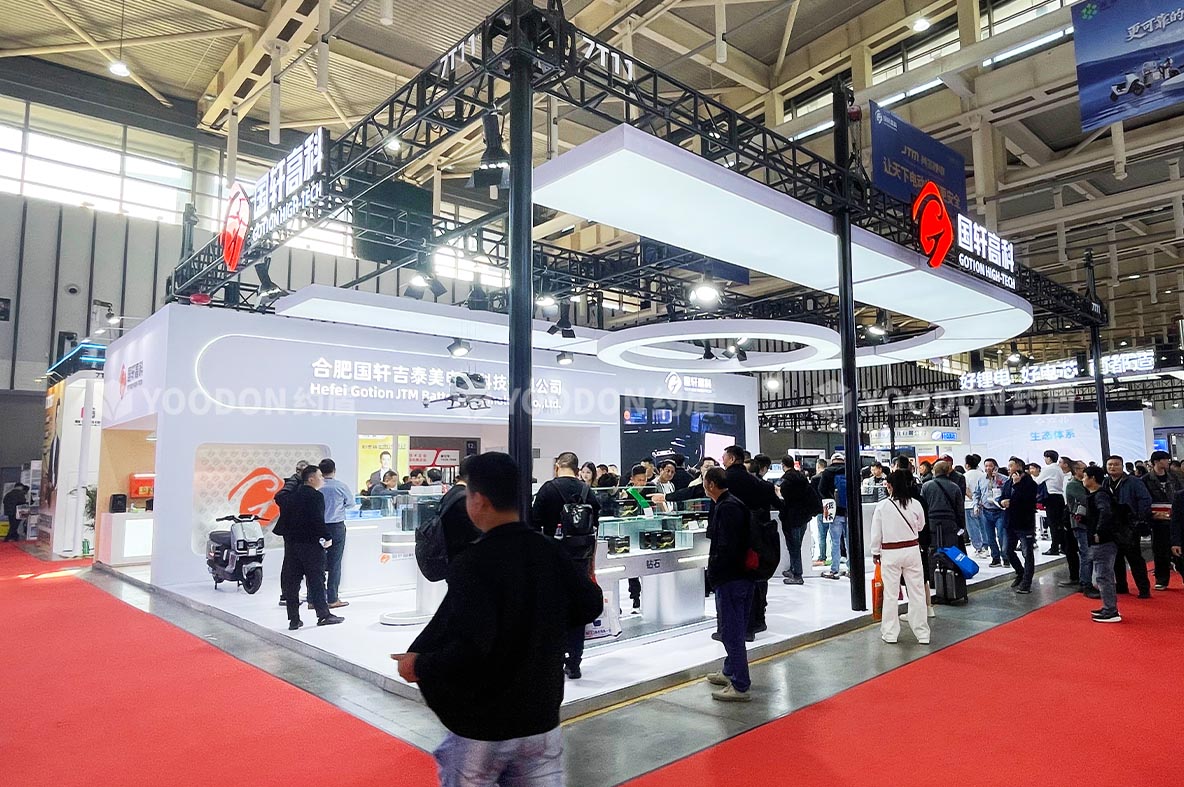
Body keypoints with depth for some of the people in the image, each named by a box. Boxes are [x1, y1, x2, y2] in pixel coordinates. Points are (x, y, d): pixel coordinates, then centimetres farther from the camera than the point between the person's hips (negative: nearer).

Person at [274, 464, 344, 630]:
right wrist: (327, 537, -11)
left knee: (291, 581, 8)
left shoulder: (292, 495, 9)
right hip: (310, 543, -7)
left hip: (291, 543, 7)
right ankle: (323, 614, 7)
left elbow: (279, 498, 31)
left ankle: (294, 619, 12)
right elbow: (318, 520, -20)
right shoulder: (315, 496, -13)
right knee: (316, 579, 1)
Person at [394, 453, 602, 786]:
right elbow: (590, 606, 6)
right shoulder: (549, 551, -4)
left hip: (483, 724, -5)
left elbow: (470, 646, -29)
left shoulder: (472, 563, -23)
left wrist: (419, 665, -12)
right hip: (542, 718, 5)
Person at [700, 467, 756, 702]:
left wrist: (713, 569, -12)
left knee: (731, 631, -2)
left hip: (729, 578, -10)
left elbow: (726, 547, -24)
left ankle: (740, 686, 5)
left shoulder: (726, 508, -20)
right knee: (734, 629, 21)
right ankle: (731, 672, 36)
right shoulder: (733, 503, 11)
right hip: (742, 575, 10)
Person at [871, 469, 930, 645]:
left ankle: (890, 633, 15)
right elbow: (920, 526, 11)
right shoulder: (916, 504, -6)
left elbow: (876, 533, -5)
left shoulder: (882, 506, -12)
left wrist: (875, 552, 8)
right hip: (912, 550, 2)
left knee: (890, 594, 7)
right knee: (917, 592, 10)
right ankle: (922, 633, 16)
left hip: (890, 553, -2)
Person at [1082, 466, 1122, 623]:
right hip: (1099, 543, 10)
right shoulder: (1094, 495, 15)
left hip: (1103, 543, -10)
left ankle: (1111, 612, 1)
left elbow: (1106, 512, -33)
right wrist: (1082, 518, 8)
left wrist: (1099, 533, -28)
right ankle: (1109, 608, 26)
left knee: (1103, 577, -5)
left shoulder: (1100, 495, -15)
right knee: (1104, 576, 17)